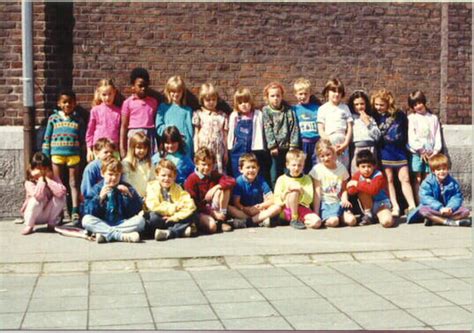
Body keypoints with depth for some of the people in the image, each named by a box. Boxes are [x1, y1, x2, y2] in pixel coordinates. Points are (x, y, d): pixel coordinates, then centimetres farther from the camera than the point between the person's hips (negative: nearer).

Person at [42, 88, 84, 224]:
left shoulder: (78, 120, 7)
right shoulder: (53, 118, 6)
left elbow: (82, 139, 7)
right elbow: (47, 138, 7)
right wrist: (45, 155, 2)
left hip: (74, 155, 0)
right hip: (57, 154, 1)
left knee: (74, 183, 2)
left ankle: (75, 211, 1)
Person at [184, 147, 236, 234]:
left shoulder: (215, 175, 6)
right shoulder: (191, 180, -10)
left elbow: (232, 181, -8)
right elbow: (193, 203, -14)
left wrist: (215, 187, -20)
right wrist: (213, 213, -18)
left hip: (214, 209, 6)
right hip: (199, 211, -6)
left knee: (224, 188, -15)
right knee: (212, 226, -37)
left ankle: (222, 220, -9)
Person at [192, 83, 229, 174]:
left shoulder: (222, 116, 11)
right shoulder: (199, 114, 7)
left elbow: (225, 135, 11)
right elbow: (196, 134, 7)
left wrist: (226, 153, 9)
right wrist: (196, 151, 0)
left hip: (218, 151, 1)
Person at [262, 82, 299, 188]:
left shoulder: (289, 110, 6)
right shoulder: (266, 111, 1)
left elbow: (293, 128, 1)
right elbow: (268, 130, -6)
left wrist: (293, 145, -7)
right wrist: (272, 146, -13)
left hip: (288, 147, 2)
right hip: (275, 149, -2)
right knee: (274, 176, 3)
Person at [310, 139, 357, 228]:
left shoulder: (341, 167, 6)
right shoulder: (317, 169, -5)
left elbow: (344, 189, 12)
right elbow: (317, 193, -5)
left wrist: (345, 199, -10)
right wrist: (316, 213, -10)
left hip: (338, 203, 4)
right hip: (324, 203, -4)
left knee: (351, 220, -21)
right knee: (333, 222, -31)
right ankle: (322, 219, -1)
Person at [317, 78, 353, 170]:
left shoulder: (345, 108, 12)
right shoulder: (323, 109, 6)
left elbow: (350, 128, 8)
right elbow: (321, 130, 1)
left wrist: (346, 144, -5)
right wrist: (329, 144, -10)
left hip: (343, 145, 2)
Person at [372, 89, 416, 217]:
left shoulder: (399, 115, 1)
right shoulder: (375, 117, 0)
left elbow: (406, 131, 11)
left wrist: (403, 141, 4)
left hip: (399, 151, 0)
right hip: (384, 152, 0)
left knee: (405, 178, -1)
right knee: (389, 180, 2)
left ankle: (412, 206, -1)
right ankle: (395, 207, 5)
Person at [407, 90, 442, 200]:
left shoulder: (433, 118, 14)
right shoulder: (411, 118, 4)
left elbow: (437, 136, 10)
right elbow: (411, 137, -4)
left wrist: (436, 150, -3)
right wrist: (421, 150, -9)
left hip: (430, 153, 3)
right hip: (416, 153, -3)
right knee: (417, 179, -4)